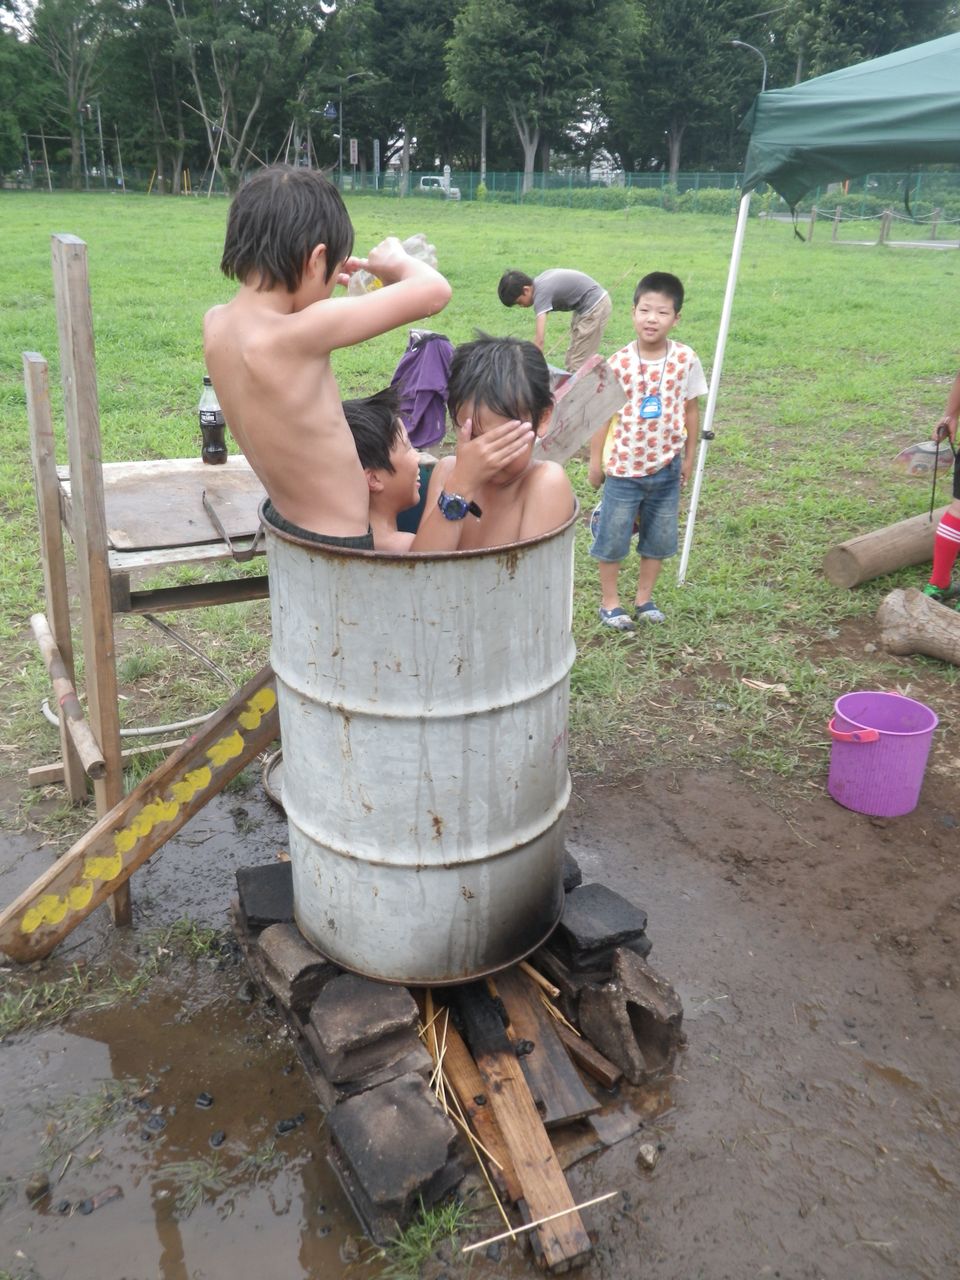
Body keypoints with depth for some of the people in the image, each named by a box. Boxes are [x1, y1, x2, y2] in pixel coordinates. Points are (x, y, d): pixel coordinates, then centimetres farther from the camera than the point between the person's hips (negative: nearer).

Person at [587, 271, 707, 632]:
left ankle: (645, 597, 32)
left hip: (666, 467, 2)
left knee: (659, 538, 14)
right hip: (623, 467, -2)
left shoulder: (686, 360, -8)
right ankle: (609, 600, 25)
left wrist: (688, 457, 7)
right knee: (612, 536, 7)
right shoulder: (618, 363, -13)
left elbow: (691, 409, 3)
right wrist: (595, 461, -2)